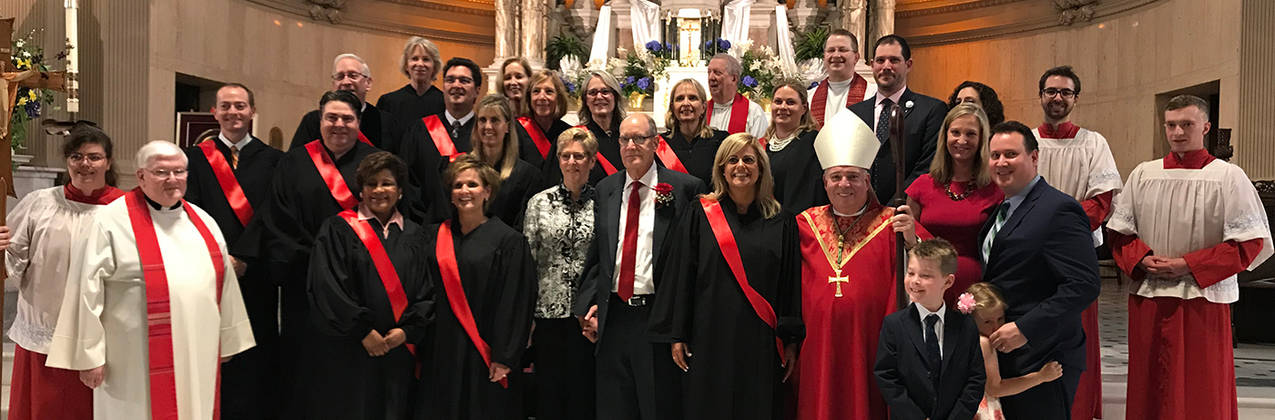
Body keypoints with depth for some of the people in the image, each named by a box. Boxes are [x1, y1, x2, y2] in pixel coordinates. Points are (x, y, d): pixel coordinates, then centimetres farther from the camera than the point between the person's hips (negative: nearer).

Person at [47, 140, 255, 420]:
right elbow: (88, 291, -9)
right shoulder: (111, 222, -8)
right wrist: (89, 355, -10)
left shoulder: (202, 222, 10)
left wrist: (226, 342, 17)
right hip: (136, 363, -5)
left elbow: (223, 282, 15)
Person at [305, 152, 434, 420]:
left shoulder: (413, 235, 10)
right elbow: (328, 287, -9)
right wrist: (363, 331, -13)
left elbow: (426, 291, 6)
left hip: (399, 350, 3)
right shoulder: (338, 229, 0)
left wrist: (407, 330, -8)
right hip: (347, 352, -3)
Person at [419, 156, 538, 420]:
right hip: (440, 351, 4)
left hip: (483, 356, -3)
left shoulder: (508, 240, -4)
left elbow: (516, 303, -7)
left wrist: (504, 358, -12)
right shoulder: (433, 237, 8)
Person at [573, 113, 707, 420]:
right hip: (613, 318, 4)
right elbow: (596, 254, 14)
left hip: (659, 318, -4)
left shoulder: (685, 188, -4)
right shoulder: (605, 190, 11)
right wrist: (589, 303, 4)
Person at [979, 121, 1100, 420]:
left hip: (1042, 359, -8)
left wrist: (1025, 329, -24)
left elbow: (1084, 285, -22)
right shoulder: (1002, 210, 15)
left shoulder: (1059, 210, -14)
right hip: (1002, 356, 8)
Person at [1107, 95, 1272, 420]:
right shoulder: (1143, 175, 7)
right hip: (1147, 299, 3)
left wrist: (1188, 265, -14)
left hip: (1203, 299, -3)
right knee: (1148, 391, 9)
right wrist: (1143, 260, -9)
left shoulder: (1228, 177, -2)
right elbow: (1120, 232, 10)